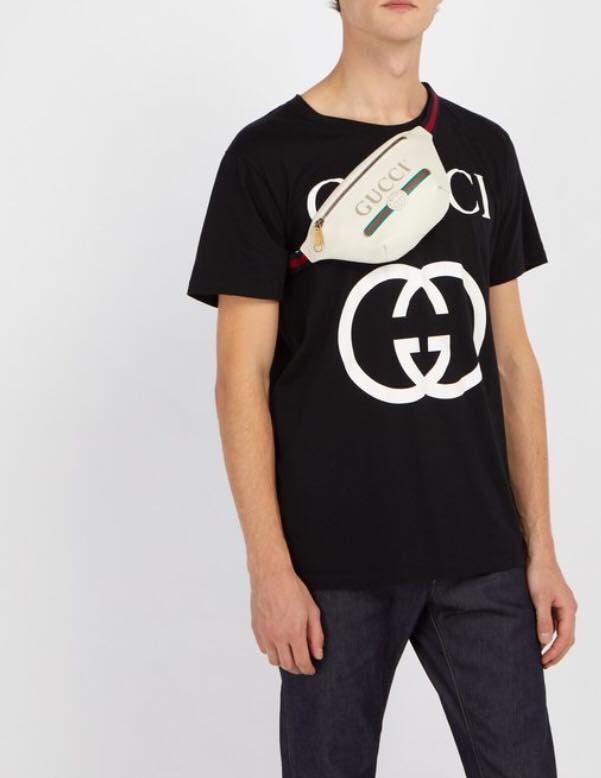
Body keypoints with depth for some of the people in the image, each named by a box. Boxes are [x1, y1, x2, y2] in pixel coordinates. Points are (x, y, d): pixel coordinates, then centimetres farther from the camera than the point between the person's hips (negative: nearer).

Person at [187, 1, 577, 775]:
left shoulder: (485, 150, 9)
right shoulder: (268, 156, -4)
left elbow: (512, 358, 10)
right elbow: (242, 377, -6)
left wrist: (541, 548, 7)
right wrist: (269, 567, -11)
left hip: (482, 559, 4)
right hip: (335, 564, -3)